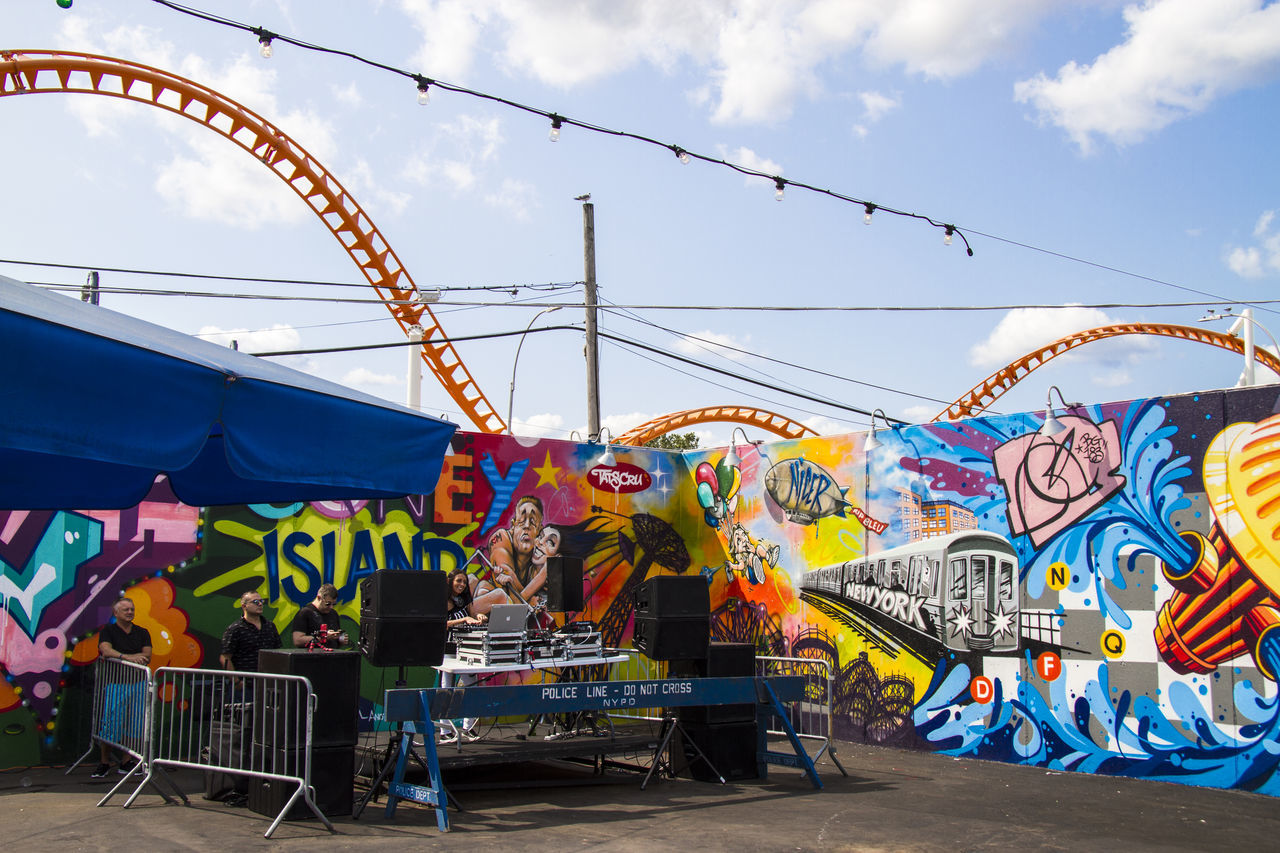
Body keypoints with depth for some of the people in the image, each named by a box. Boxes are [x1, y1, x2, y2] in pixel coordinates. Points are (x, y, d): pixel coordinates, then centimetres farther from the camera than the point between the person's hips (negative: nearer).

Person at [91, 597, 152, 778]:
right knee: (110, 723, -4)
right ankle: (104, 763, 8)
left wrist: (117, 657, -10)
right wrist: (129, 657, -30)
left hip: (137, 683, 3)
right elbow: (106, 650, -15)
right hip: (115, 683, -3)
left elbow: (147, 657, 2)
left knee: (134, 724, 2)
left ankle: (126, 763, 10)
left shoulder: (142, 633, 14)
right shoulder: (108, 631, 4)